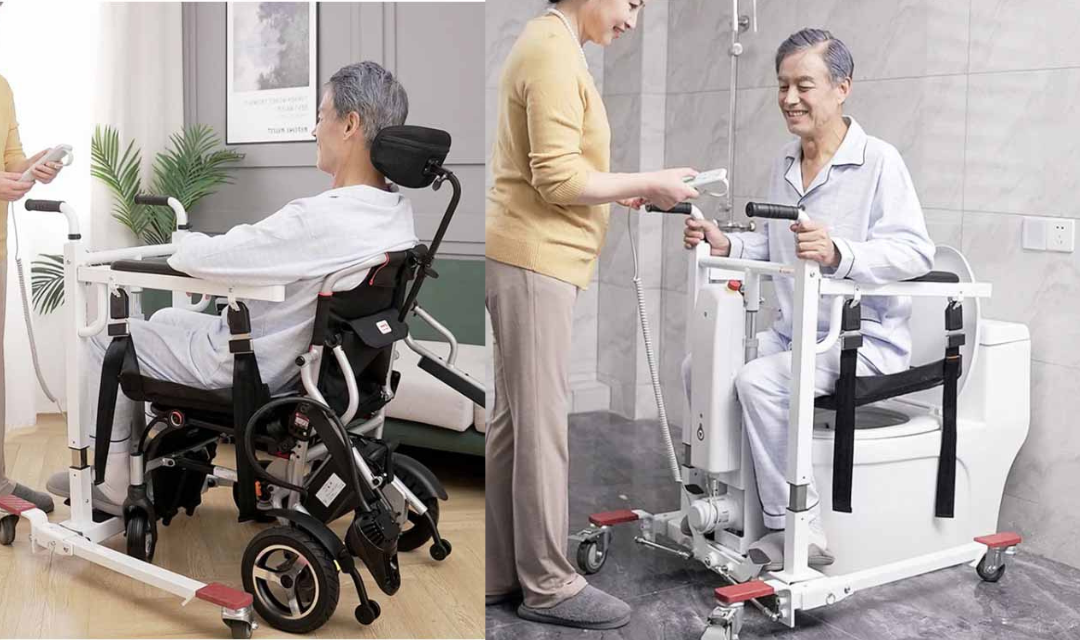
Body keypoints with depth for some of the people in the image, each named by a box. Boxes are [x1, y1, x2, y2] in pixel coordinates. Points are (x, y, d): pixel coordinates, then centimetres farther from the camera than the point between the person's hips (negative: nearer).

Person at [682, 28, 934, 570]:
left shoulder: (878, 161, -12)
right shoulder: (784, 164, 13)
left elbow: (916, 252, -24)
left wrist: (838, 253, -39)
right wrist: (725, 244, 1)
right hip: (793, 333, 9)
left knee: (759, 381, -28)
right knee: (700, 364, 2)